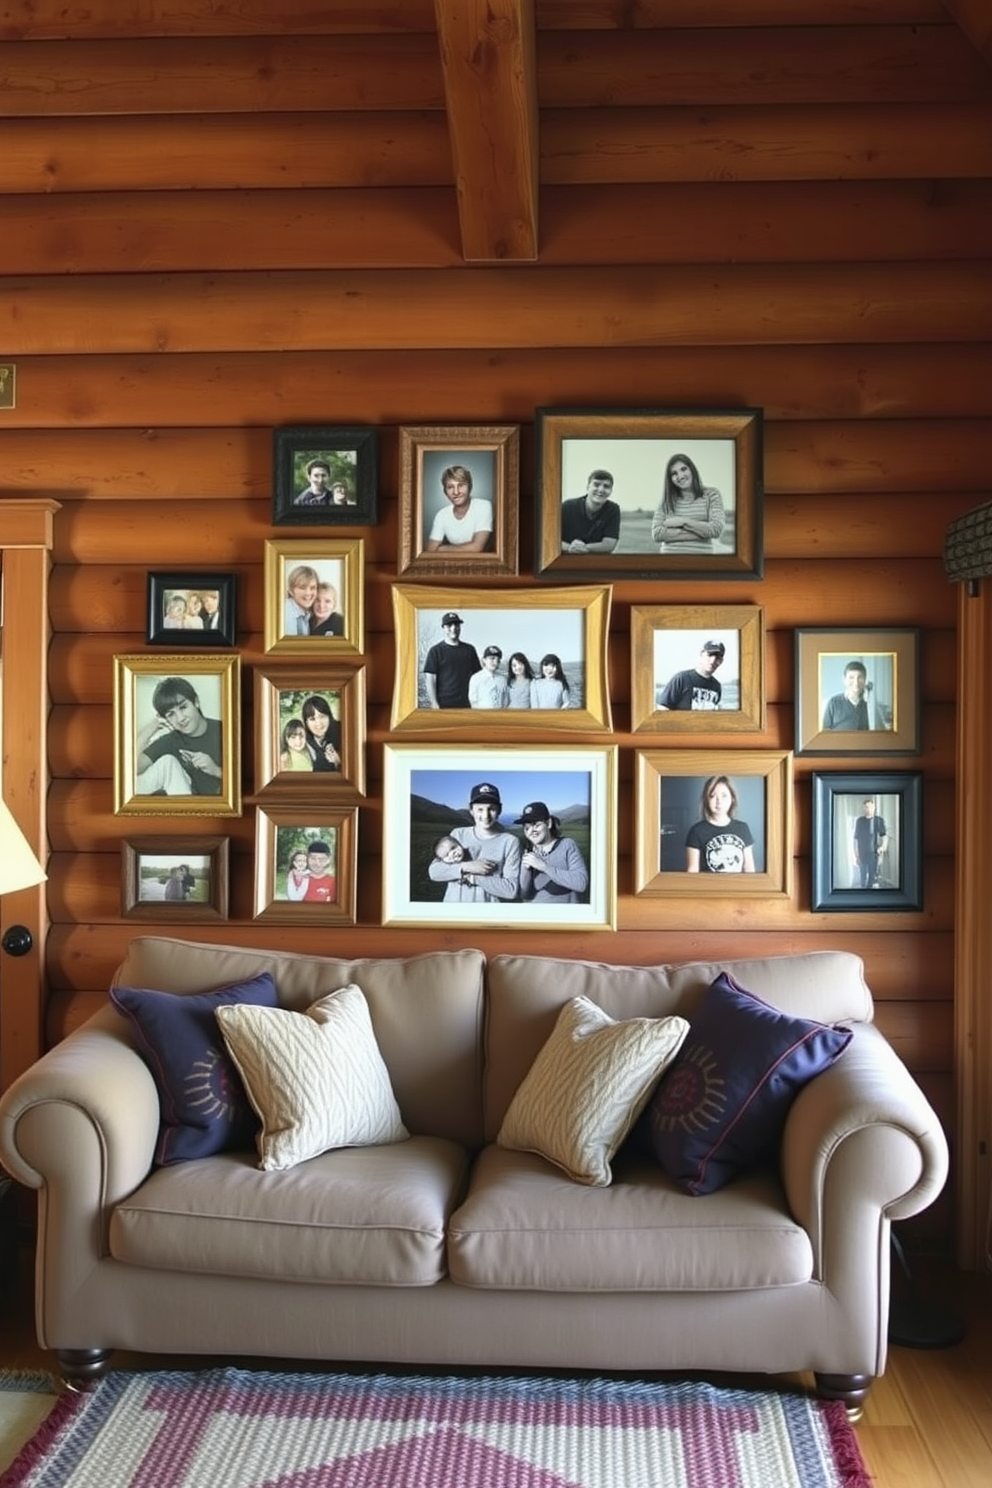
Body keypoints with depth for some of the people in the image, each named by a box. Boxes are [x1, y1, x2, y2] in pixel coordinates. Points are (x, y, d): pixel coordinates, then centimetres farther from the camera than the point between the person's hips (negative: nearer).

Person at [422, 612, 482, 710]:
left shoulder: (469, 650, 14)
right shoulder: (435, 650, 2)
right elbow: (430, 679, -2)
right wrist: (434, 704, -11)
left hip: (465, 705, 4)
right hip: (443, 705, -4)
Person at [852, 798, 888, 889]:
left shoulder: (879, 820, -2)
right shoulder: (859, 821, 2)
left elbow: (884, 835, -5)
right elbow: (855, 839, 5)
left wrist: (883, 846, -25)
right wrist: (856, 855, 1)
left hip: (874, 855, -1)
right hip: (862, 855, 1)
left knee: (873, 877, 3)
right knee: (862, 879, 6)